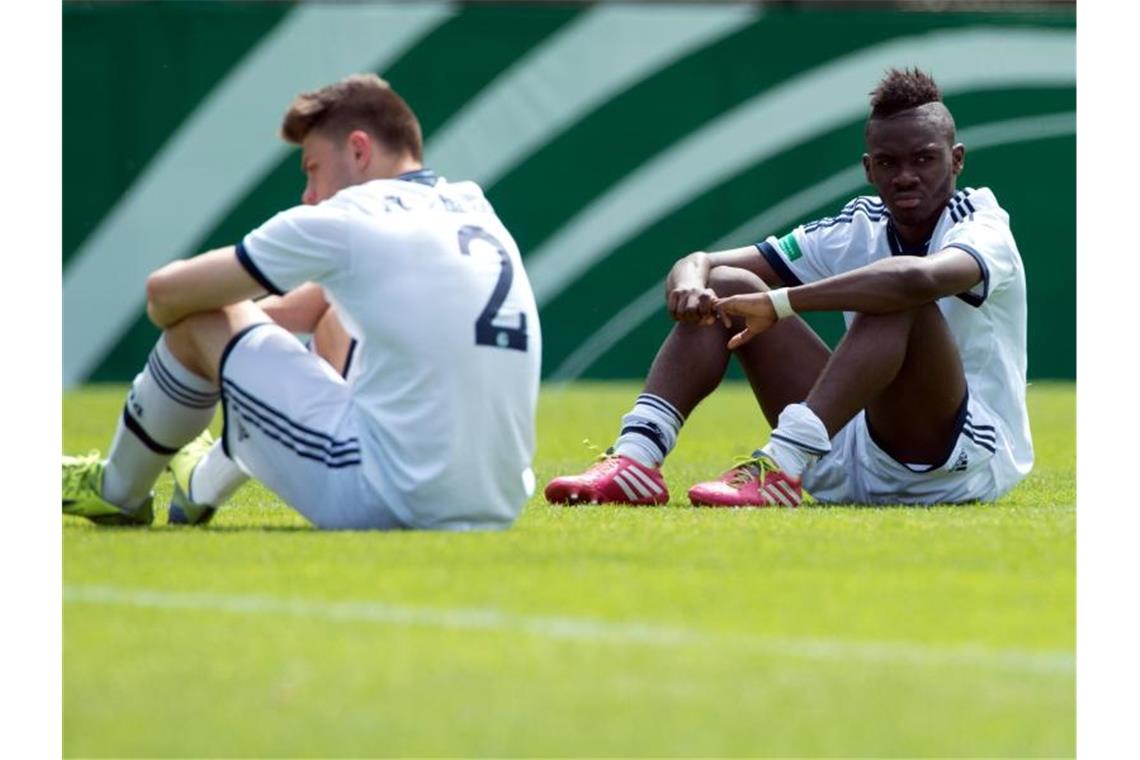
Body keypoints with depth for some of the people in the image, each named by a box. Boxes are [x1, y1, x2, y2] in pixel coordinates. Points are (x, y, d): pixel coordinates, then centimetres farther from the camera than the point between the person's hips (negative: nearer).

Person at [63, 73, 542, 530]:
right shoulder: (476, 211, 14)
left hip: (386, 499, -8)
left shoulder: (346, 221, -6)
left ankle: (117, 492, 30)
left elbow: (166, 294, 1)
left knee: (200, 322, 7)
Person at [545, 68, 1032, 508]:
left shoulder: (982, 228, -13)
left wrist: (777, 304, -37)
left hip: (962, 464, -6)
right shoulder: (859, 229, 6)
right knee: (722, 287, -3)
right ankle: (635, 458, -22)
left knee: (900, 296, -33)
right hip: (851, 462, 6)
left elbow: (921, 278, -40)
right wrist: (690, 282, -25)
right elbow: (702, 263, 2)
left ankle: (780, 467, -45)